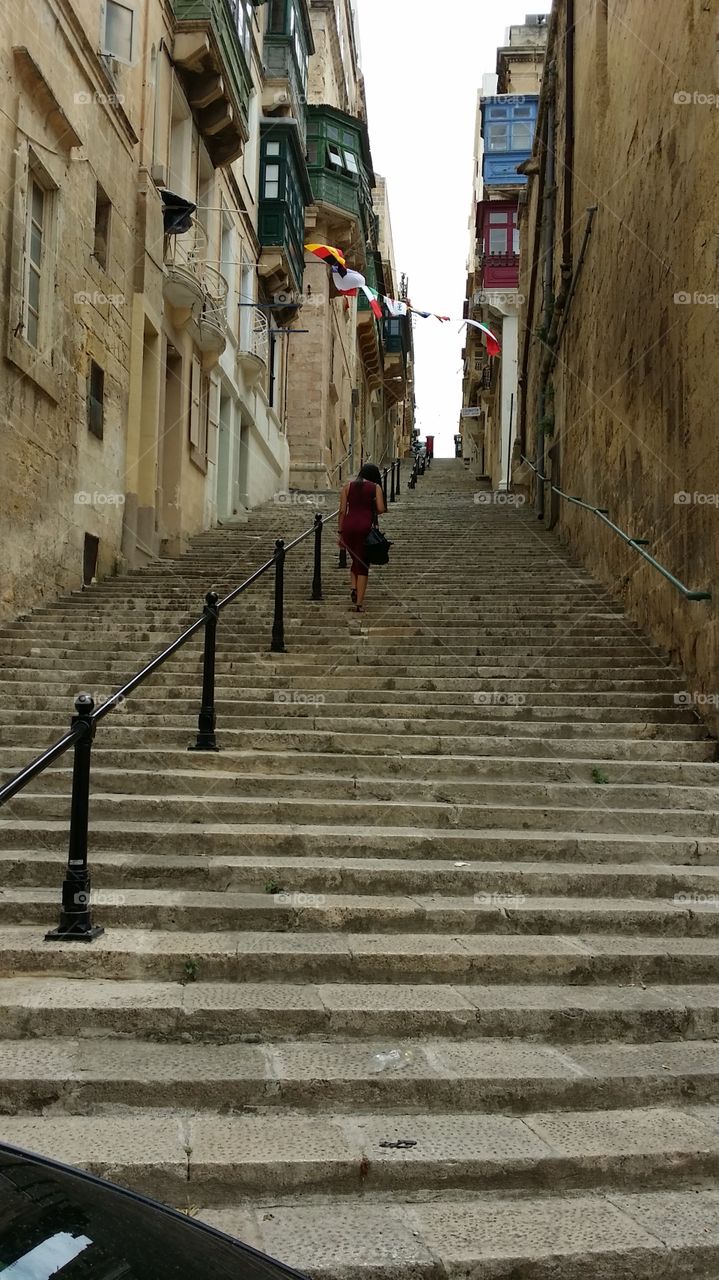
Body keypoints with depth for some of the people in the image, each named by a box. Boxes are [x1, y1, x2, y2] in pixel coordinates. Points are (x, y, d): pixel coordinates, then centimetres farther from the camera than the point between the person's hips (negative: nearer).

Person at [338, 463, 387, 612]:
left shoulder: (348, 486, 12)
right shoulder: (375, 487, 6)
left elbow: (342, 511, 6)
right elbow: (381, 509, -4)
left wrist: (340, 532, 9)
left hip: (349, 525, 2)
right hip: (365, 525, -2)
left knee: (355, 559, 24)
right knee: (363, 564, 4)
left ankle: (354, 588, 2)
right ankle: (359, 603, -2)